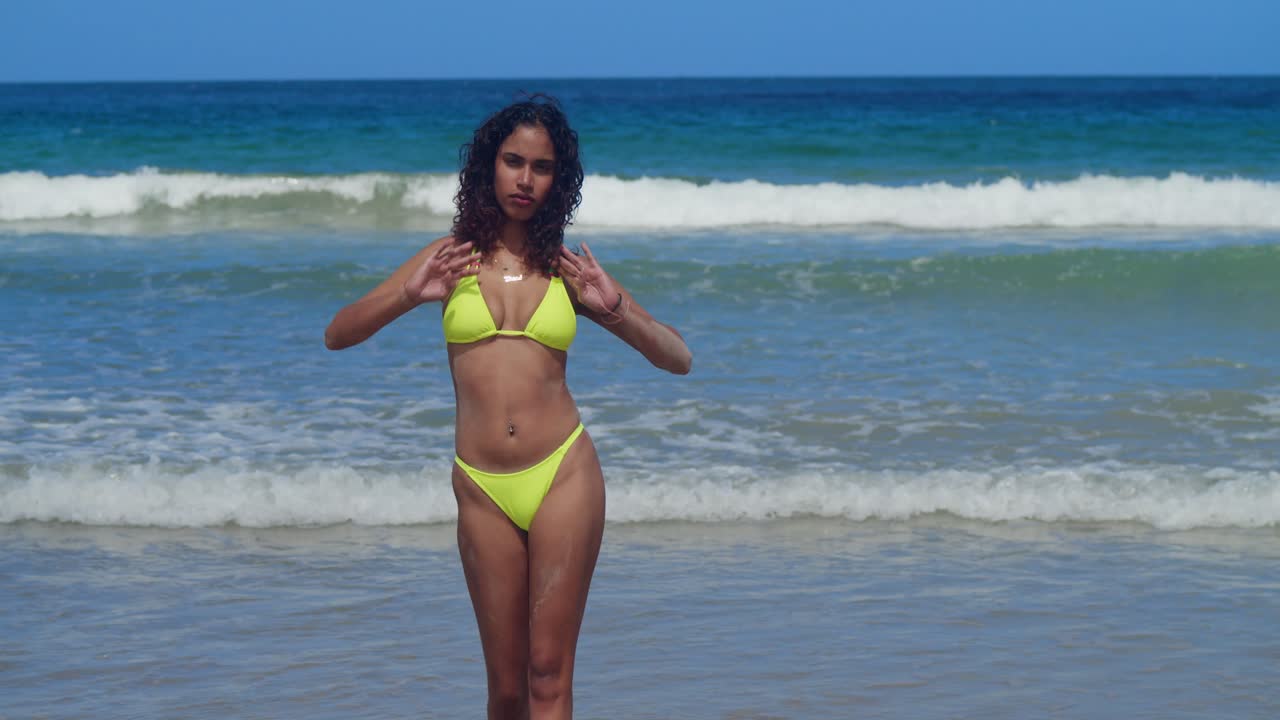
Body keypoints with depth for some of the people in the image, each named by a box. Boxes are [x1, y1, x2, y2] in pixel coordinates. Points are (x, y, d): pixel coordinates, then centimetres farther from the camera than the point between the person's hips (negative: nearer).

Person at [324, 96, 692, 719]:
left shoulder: (569, 268, 7)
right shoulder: (453, 257, 7)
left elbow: (679, 360, 7)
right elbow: (337, 335, 5)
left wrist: (615, 310, -9)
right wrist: (409, 296, -10)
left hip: (564, 474, -1)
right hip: (483, 487, 1)